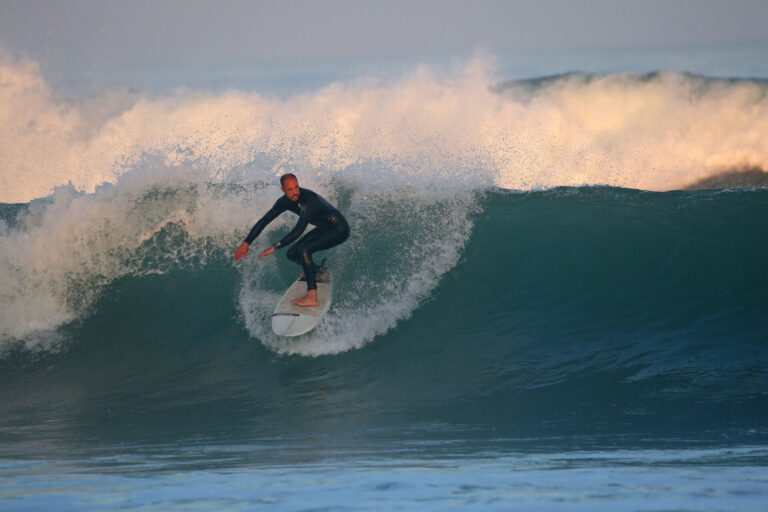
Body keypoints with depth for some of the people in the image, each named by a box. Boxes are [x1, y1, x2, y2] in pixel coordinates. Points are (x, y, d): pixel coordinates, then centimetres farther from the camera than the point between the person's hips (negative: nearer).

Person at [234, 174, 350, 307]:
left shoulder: (309, 199, -33)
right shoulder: (285, 201, -7)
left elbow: (299, 231, -40)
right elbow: (263, 221, 1)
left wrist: (275, 247, -41)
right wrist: (246, 243, -4)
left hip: (339, 229, -9)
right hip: (324, 228, 9)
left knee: (303, 250, -28)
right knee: (292, 254, 7)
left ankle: (312, 297, -30)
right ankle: (317, 271, 37)